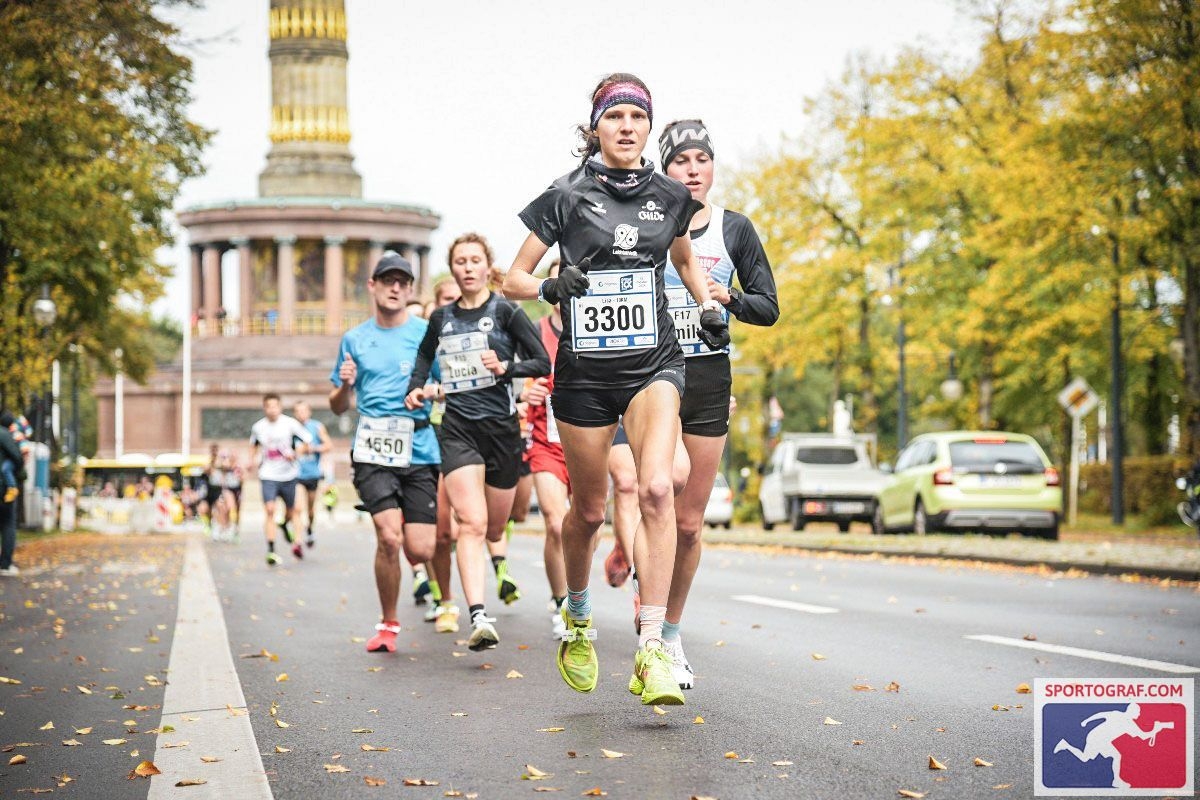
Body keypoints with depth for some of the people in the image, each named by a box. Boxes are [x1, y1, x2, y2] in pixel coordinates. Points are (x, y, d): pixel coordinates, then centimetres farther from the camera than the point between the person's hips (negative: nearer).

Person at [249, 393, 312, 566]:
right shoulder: (258, 427, 1)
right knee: (269, 510, -15)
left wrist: (294, 453, -16)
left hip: (288, 474, 1)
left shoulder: (290, 423, -6)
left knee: (290, 509, 15)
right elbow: (254, 445, 21)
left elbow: (307, 441, -1)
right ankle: (271, 550, -17)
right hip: (268, 475, 0)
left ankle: (286, 526, 47)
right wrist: (252, 459, 4)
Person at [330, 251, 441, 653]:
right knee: (389, 537, -18)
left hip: (419, 450, 0)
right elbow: (338, 407, 18)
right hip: (372, 450, 0)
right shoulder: (354, 340, 12)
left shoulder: (428, 333, 5)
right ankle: (388, 624, 2)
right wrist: (345, 385, -5)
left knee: (420, 551, -6)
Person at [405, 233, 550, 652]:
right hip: (458, 428, 1)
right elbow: (425, 354, 28)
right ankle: (478, 617, -27)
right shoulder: (441, 318, 9)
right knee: (472, 523, -17)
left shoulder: (505, 311, -1)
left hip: (500, 425, -1)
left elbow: (542, 363, -3)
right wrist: (416, 386, 10)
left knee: (494, 528, 11)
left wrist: (506, 367, -20)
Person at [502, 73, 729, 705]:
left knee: (656, 489, -22)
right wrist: (551, 287, -20)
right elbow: (512, 280, 0)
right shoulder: (567, 196, -3)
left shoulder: (669, 197, 4)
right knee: (589, 509, 10)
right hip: (584, 371, -1)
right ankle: (577, 618, 39)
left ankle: (652, 651, -23)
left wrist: (710, 308, 9)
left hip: (653, 364, 1)